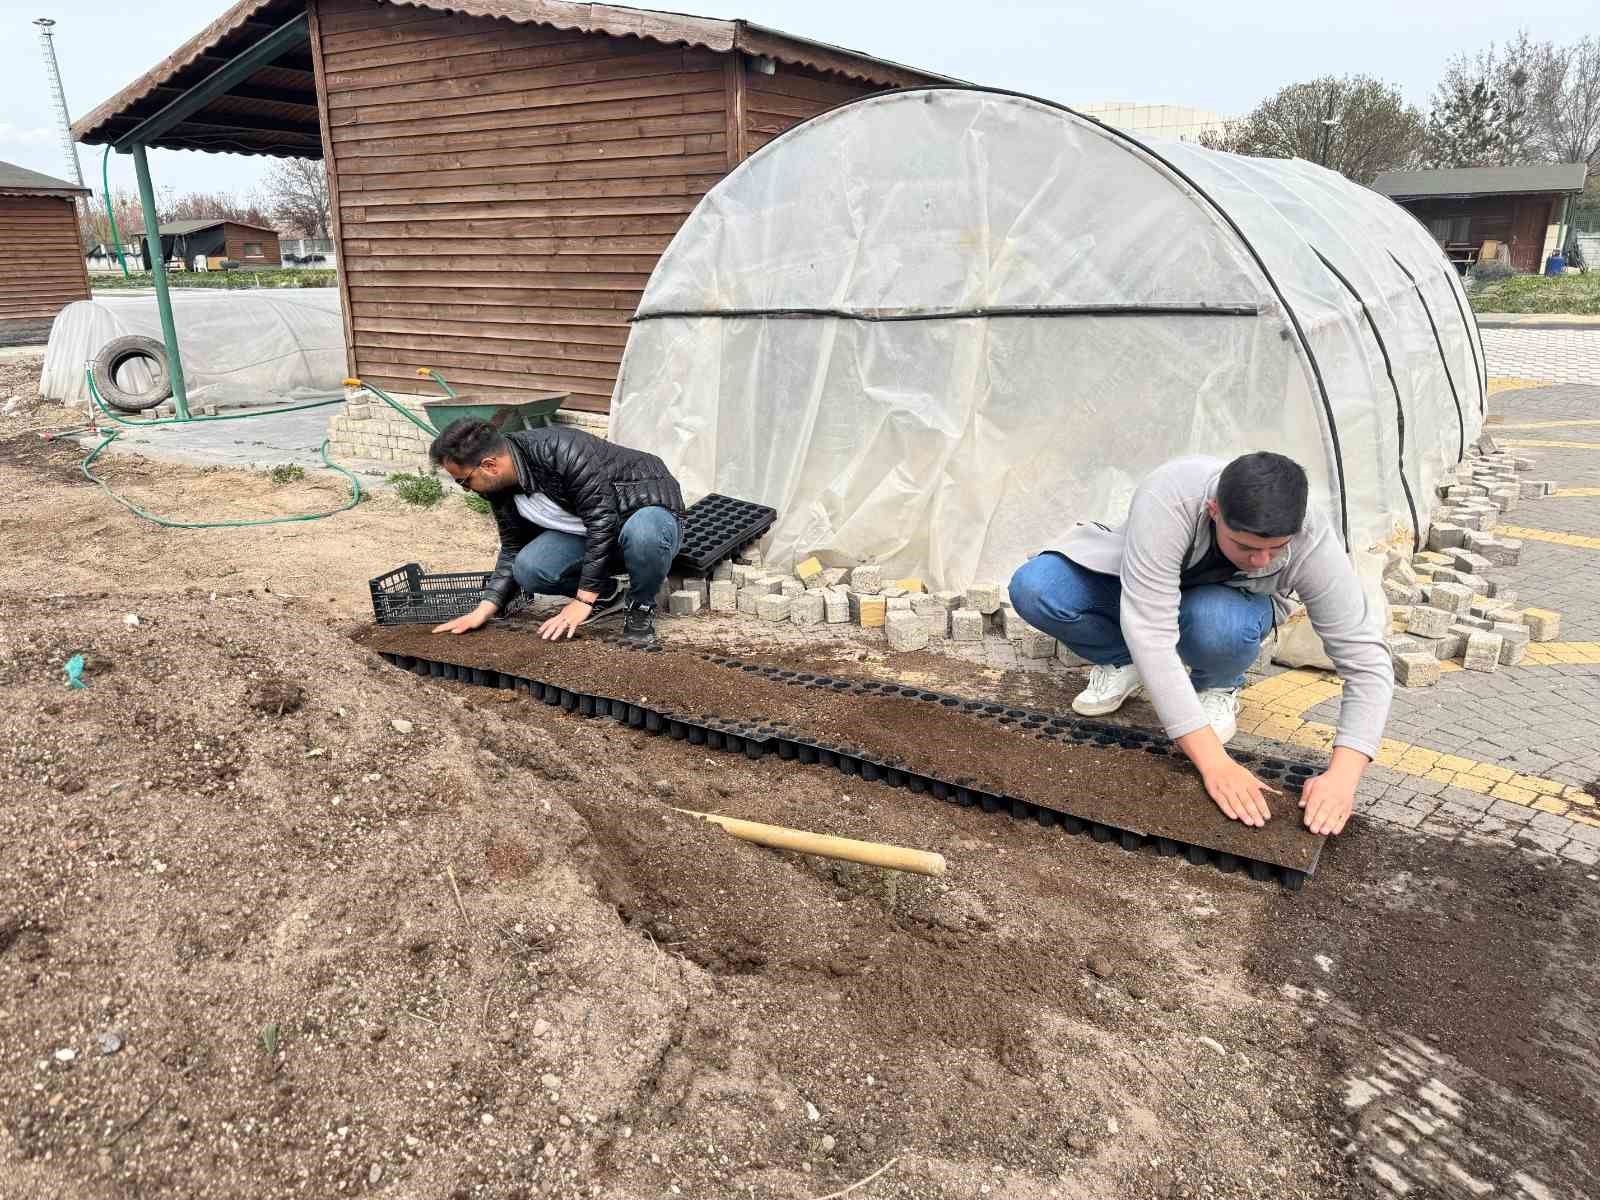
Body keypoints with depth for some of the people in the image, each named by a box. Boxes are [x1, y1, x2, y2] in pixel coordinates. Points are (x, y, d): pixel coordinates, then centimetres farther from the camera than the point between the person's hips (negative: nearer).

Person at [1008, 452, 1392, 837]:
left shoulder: (1313, 544, -32)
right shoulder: (1168, 500, -40)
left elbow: (1368, 661, -27)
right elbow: (1149, 630, -44)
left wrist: (1343, 775, -42)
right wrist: (1214, 762, -47)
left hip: (1228, 602, 0)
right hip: (1138, 589, 0)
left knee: (1218, 623, -39)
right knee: (1032, 588, -29)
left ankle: (1217, 686, -1)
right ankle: (1123, 663, 0)